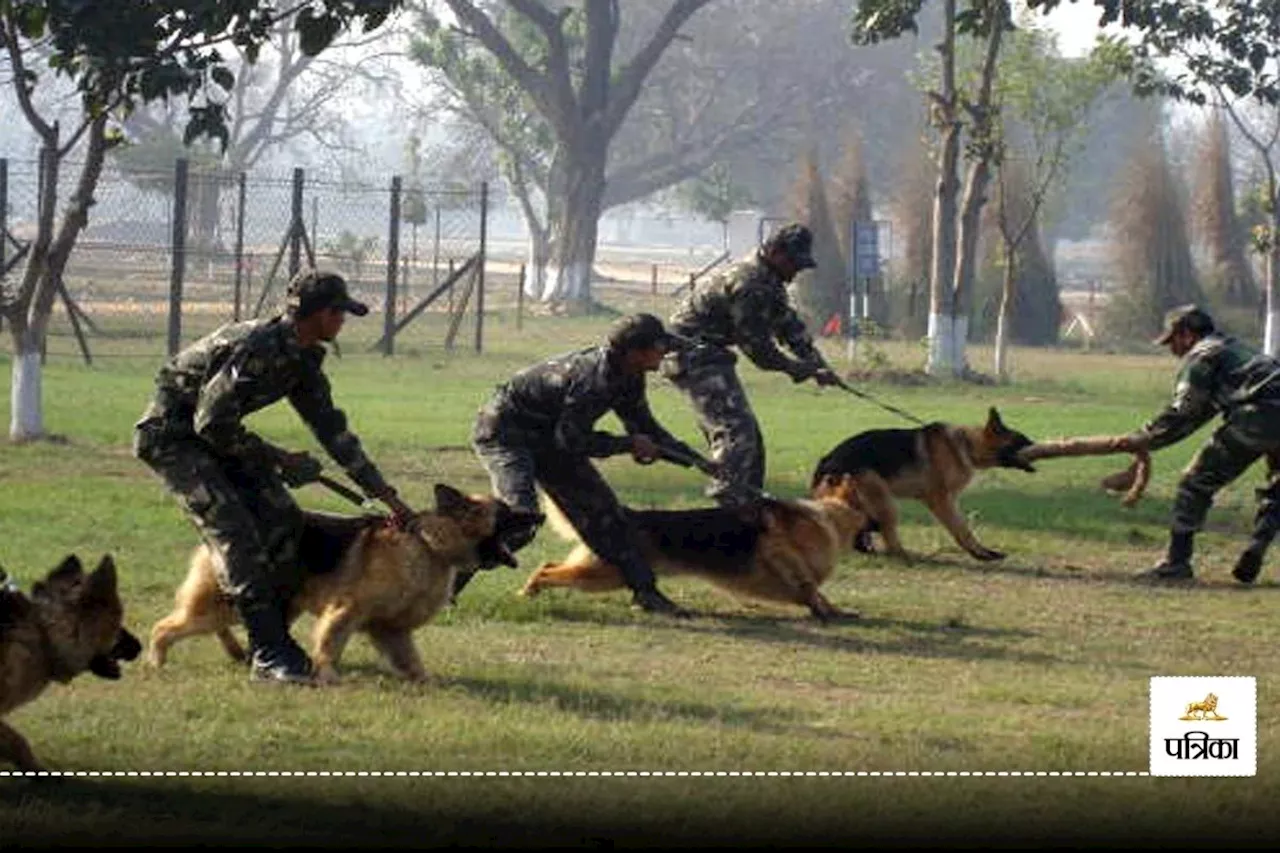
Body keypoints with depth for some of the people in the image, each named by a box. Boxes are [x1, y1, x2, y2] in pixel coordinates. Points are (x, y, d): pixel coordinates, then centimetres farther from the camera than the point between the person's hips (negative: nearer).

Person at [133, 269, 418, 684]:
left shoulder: (303, 359, 2)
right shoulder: (257, 347, -28)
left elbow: (333, 430, 10)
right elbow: (212, 423, -27)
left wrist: (387, 496, 9)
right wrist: (279, 460, -18)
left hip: (215, 434, 9)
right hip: (172, 433, -9)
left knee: (281, 519, 0)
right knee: (236, 532, -20)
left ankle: (275, 638, 9)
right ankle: (268, 656, -22)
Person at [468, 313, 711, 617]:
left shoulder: (628, 378, -3)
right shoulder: (593, 377, -32)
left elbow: (645, 428, 10)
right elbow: (571, 440, -26)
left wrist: (695, 460, 3)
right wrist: (628, 445, -17)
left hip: (548, 437, 10)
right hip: (504, 430, -10)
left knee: (601, 509, 8)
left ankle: (644, 591, 14)